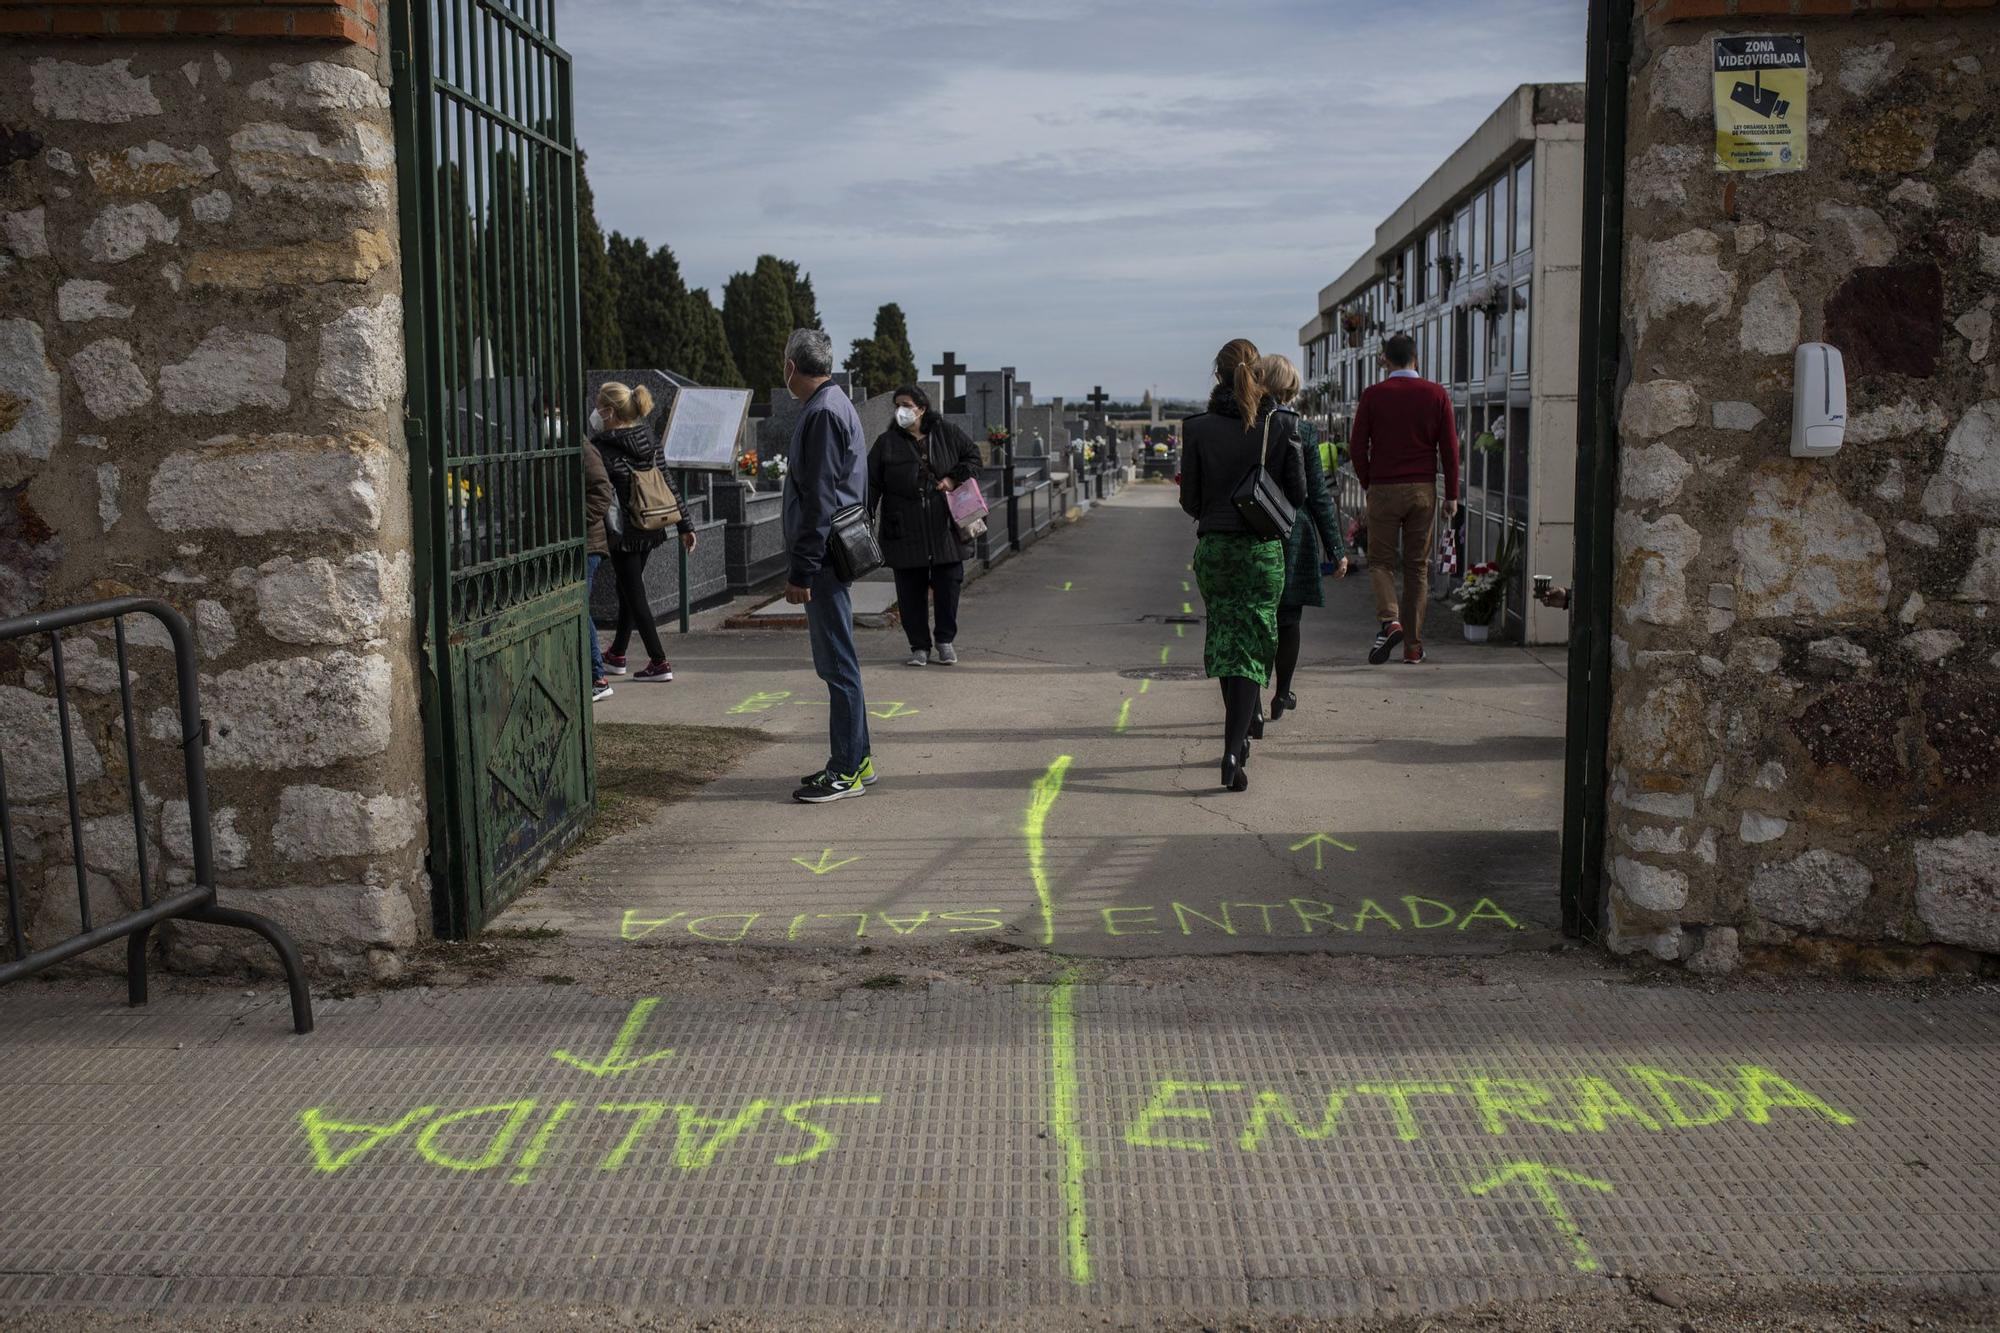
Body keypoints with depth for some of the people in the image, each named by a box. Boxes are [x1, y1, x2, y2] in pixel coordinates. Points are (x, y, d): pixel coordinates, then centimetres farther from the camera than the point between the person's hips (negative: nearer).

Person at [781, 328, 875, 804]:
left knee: (838, 663, -6)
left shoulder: (823, 414, -15)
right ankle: (854, 759, 22)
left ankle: (848, 770, -1)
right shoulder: (837, 405, 17)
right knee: (836, 661, 14)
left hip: (823, 556, -10)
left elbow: (819, 500, -20)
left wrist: (802, 571, -20)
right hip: (833, 555, 10)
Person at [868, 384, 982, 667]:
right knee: (911, 591, 3)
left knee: (949, 585, 4)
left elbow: (973, 455, 14)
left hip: (945, 528, 1)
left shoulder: (947, 433, 4)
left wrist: (954, 478, -3)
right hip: (905, 533, -1)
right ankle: (919, 646, 15)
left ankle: (945, 641, 22)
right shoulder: (887, 442, 2)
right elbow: (871, 484, 1)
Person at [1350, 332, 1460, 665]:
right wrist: (1452, 495, 7)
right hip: (1423, 489, 2)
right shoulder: (1436, 395, 2)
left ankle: (1389, 620, -18)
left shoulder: (1372, 395, -2)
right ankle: (1413, 647, 8)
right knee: (1417, 567, 8)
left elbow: (1357, 447, -2)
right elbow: (1449, 448, 1)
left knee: (1380, 560, 8)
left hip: (1383, 489, -2)